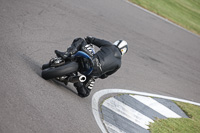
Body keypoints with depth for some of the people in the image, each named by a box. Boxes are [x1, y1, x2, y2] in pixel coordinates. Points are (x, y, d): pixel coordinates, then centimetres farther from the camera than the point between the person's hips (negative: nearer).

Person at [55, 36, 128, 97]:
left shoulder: (109, 45, 15)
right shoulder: (118, 63, 21)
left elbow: (93, 40, 13)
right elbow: (104, 75, 22)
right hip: (94, 74, 3)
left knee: (79, 41, 16)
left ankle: (66, 54, -11)